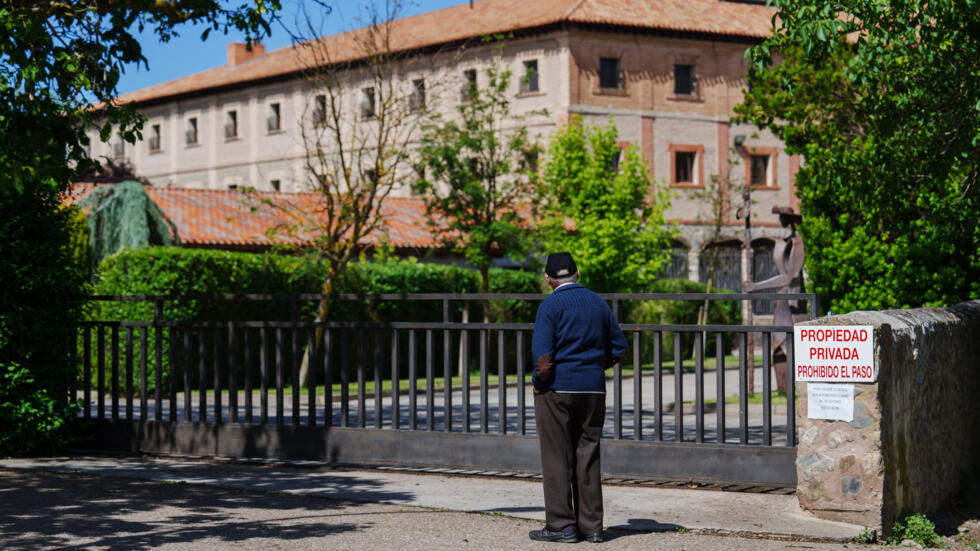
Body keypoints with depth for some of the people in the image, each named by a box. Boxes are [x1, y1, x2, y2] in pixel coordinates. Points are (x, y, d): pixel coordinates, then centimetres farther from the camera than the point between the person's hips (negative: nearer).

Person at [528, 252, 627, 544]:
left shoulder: (551, 305, -8)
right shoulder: (598, 303, 8)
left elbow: (543, 355, -17)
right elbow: (618, 349, 10)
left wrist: (539, 381, -3)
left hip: (557, 388, -5)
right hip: (593, 389, 5)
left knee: (557, 458, 1)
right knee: (587, 457, 9)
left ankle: (561, 525, 3)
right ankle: (591, 526, 11)